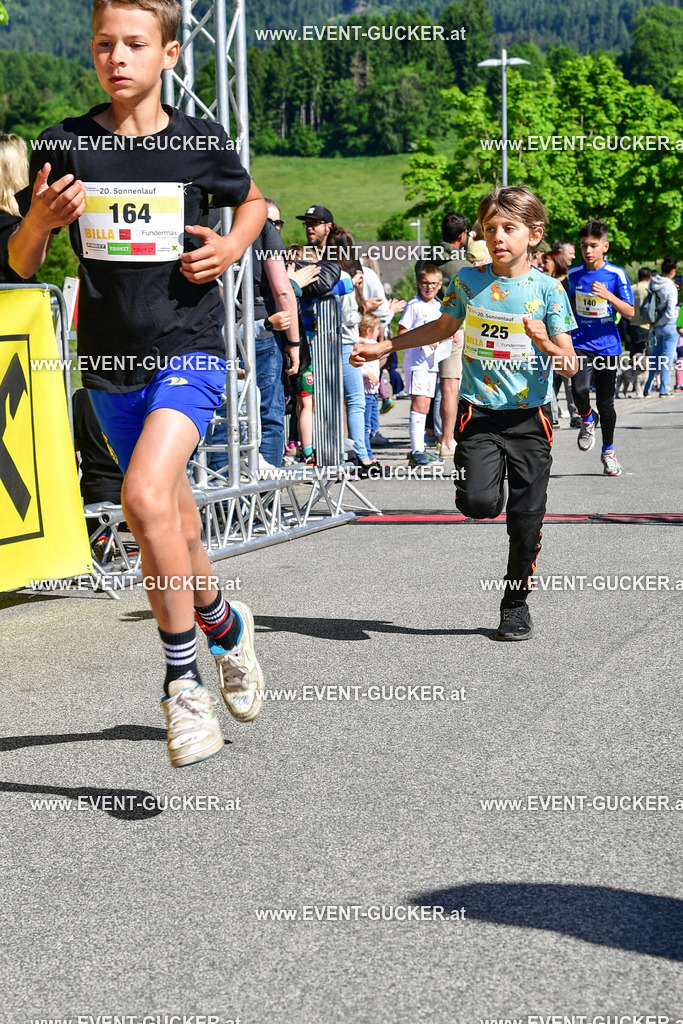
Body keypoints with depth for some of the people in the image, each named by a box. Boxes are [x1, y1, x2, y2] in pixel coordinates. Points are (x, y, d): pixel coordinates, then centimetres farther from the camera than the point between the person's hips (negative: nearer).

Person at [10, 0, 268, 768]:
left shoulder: (201, 143, -3)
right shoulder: (64, 147, 0)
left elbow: (250, 201, 18)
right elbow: (21, 263, 4)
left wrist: (232, 248, -3)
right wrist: (38, 220, -18)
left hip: (189, 349, -3)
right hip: (111, 361, 3)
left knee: (144, 499, -23)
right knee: (174, 530, 12)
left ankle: (182, 678, -8)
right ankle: (225, 626, 40)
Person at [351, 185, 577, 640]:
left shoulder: (548, 289, -5)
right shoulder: (469, 281, 1)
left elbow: (569, 365, -6)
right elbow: (442, 328, 20)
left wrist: (545, 344, -29)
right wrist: (381, 348, 19)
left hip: (530, 415, -1)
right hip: (480, 412, 1)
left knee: (526, 518, 2)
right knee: (478, 503, -20)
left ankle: (516, 603, 22)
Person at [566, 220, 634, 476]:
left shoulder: (616, 275, -5)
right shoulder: (574, 274, 3)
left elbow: (629, 312, -9)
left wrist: (608, 295, -23)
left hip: (608, 346, -1)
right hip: (580, 343, 1)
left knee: (606, 403, 6)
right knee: (579, 389, -23)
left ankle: (608, 452, 26)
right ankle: (587, 420, 11)